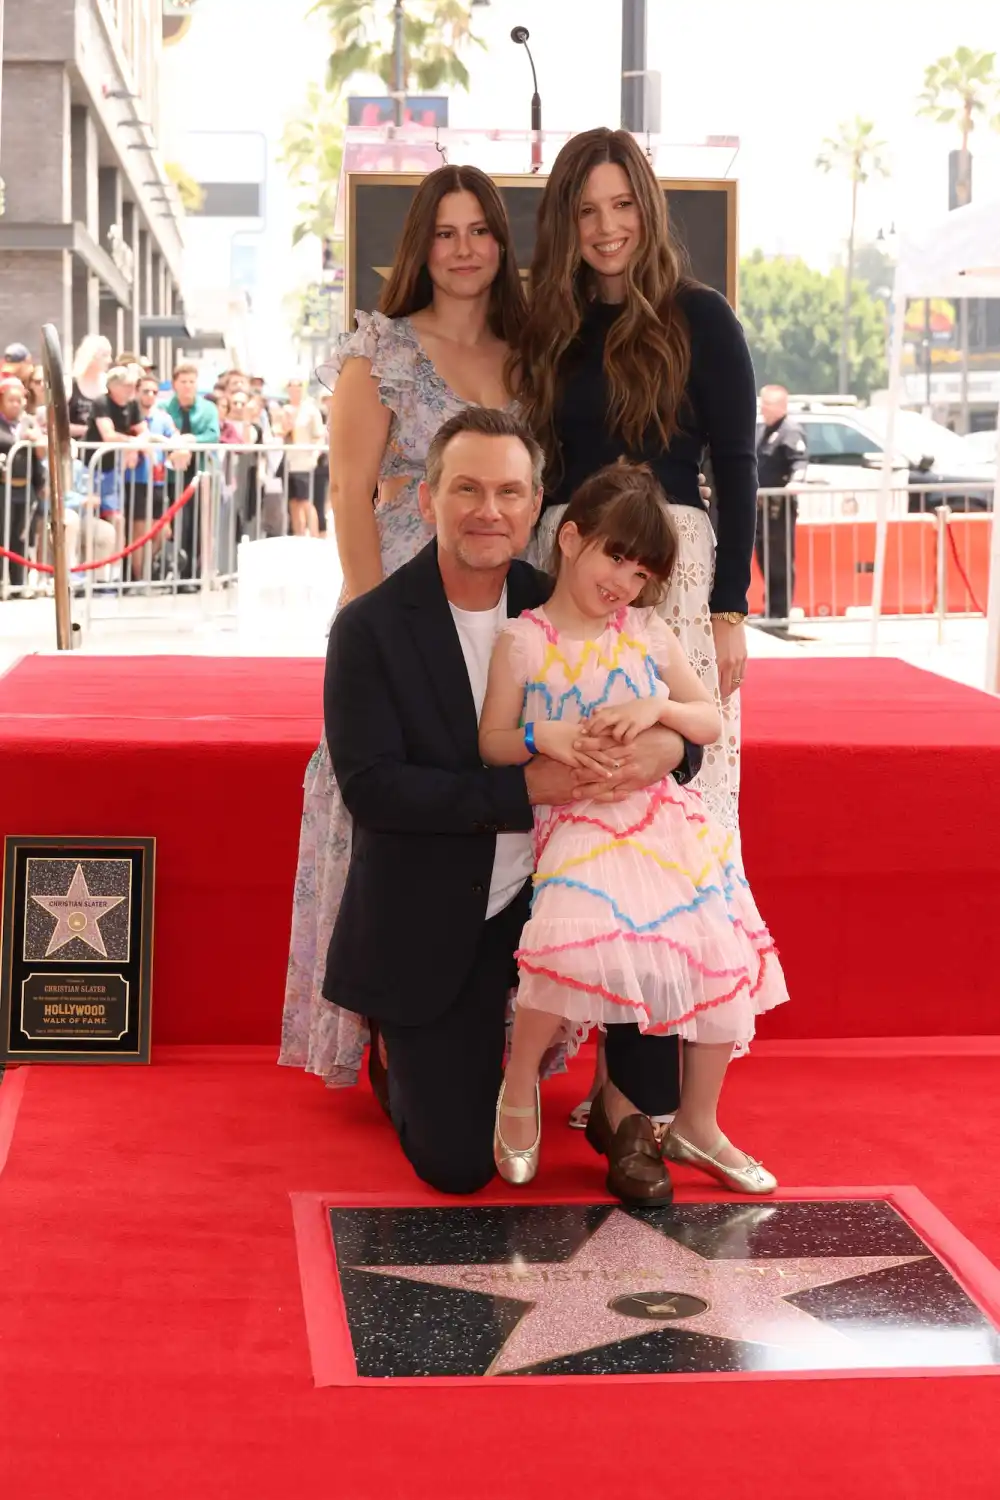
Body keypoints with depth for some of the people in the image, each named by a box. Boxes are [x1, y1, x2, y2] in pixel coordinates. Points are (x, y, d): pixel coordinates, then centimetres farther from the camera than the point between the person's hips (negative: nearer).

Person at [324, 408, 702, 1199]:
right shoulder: (370, 628, -12)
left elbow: (683, 715, -1)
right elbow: (370, 786, -20)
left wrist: (660, 744, -27)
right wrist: (524, 787, -29)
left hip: (551, 891, 3)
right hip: (432, 929, -3)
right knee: (459, 1164, -4)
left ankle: (625, 1113, 1)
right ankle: (408, 1062, 31)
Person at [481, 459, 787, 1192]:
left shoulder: (650, 632, 10)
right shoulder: (523, 639, 0)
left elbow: (711, 720, 12)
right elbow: (492, 743, 2)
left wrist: (659, 707, -8)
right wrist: (541, 737, -18)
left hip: (662, 818, 5)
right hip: (575, 822, -5)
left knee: (724, 955, -4)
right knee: (571, 943, -31)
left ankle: (698, 1126, 18)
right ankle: (519, 1089, -1)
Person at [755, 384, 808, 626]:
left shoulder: (790, 430, -10)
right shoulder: (765, 430, 20)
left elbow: (800, 460, -24)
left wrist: (796, 480, -41)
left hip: (780, 506, -10)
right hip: (763, 504, 10)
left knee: (780, 561, -8)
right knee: (764, 558, 13)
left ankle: (780, 612, -7)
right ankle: (770, 609, 21)